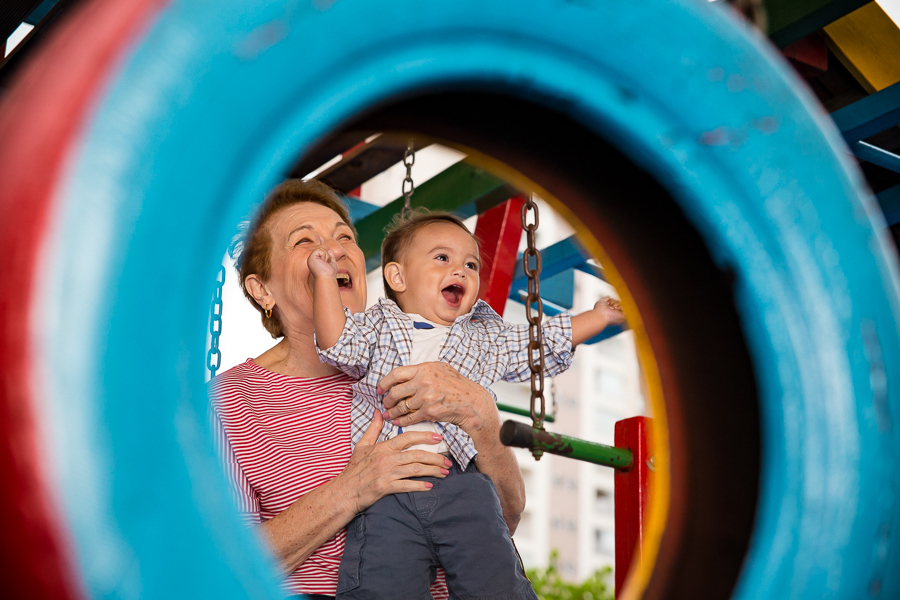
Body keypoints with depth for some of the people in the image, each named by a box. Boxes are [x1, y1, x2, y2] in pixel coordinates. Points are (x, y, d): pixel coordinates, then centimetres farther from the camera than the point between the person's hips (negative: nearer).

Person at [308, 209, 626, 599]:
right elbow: (338, 346, 2)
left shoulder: (487, 336, 24)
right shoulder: (379, 325, 18)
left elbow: (544, 345, 27)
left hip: (462, 482, 2)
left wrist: (599, 316, 26)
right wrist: (325, 279, 2)